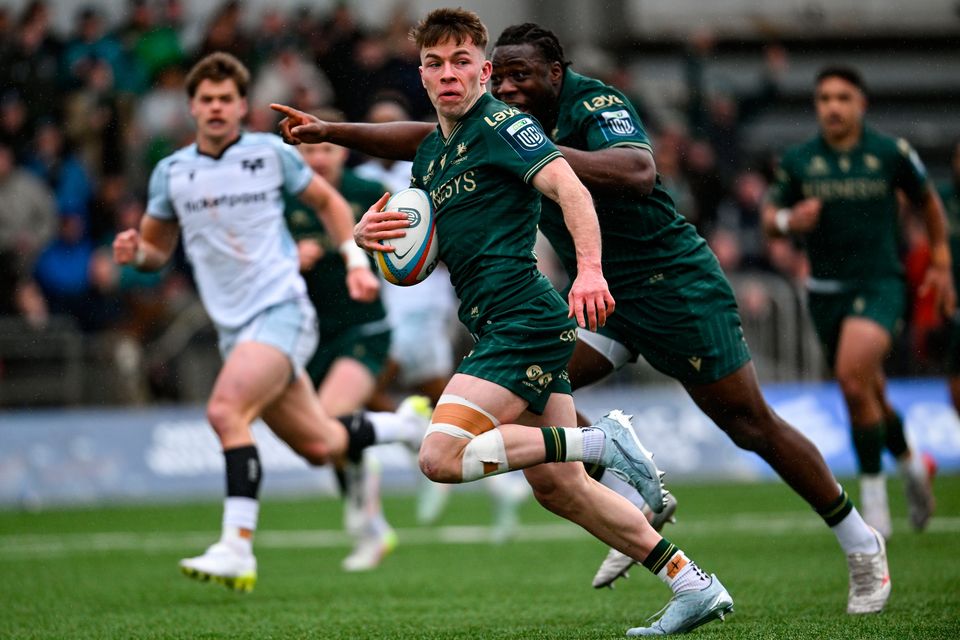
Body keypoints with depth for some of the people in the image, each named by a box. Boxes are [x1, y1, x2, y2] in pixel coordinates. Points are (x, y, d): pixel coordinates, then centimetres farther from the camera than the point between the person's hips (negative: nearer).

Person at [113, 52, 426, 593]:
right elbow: (158, 250, 18)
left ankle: (238, 549, -29)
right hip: (234, 326, 5)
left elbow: (327, 201, 13)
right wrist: (135, 252, -5)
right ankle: (405, 426, 39)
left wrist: (356, 260, 2)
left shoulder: (271, 153, -2)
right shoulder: (171, 173, 8)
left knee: (226, 410, -28)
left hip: (281, 310, -5)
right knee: (320, 447, 8)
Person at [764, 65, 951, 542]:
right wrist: (789, 220, -14)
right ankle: (910, 464, 41)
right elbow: (770, 218, 9)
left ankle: (873, 497, -14)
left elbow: (928, 202, 12)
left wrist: (940, 261, 12)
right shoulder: (798, 161, 1)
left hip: (879, 283, -4)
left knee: (853, 379, -24)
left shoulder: (891, 153, -3)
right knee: (870, 395, 13)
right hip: (825, 291, 4)